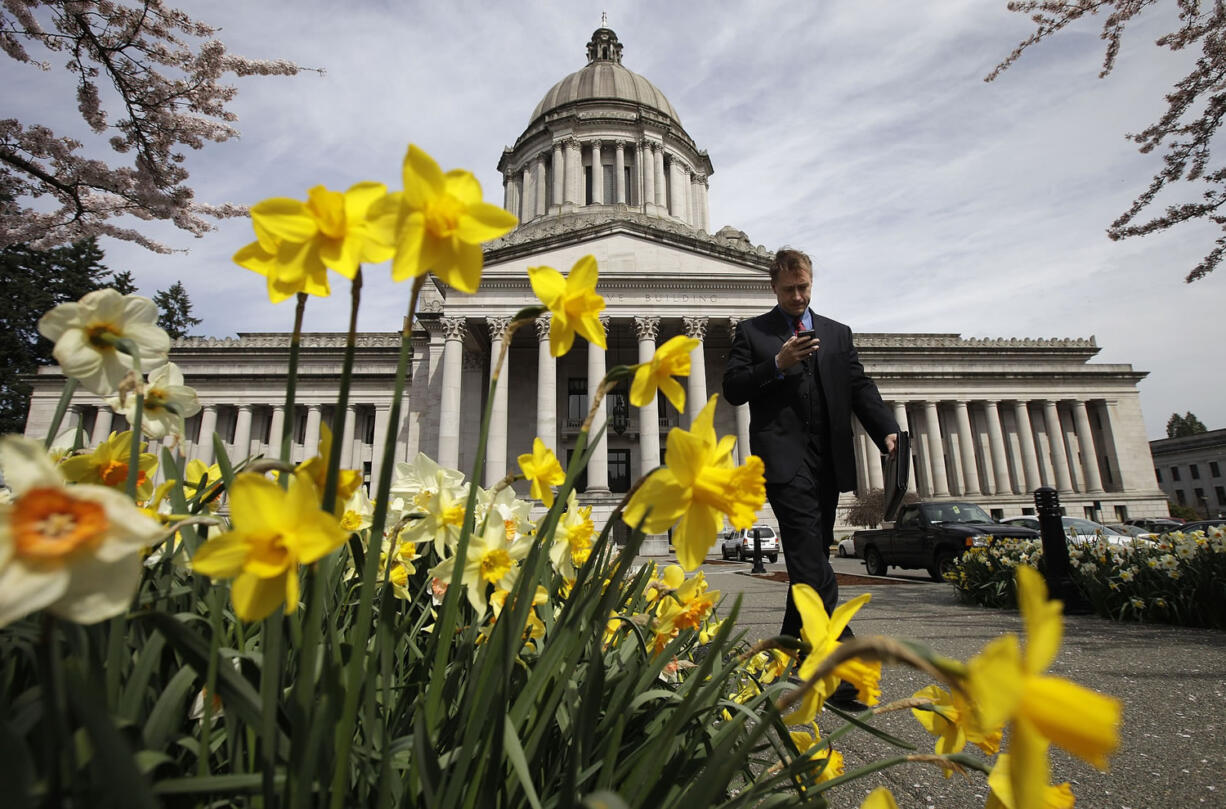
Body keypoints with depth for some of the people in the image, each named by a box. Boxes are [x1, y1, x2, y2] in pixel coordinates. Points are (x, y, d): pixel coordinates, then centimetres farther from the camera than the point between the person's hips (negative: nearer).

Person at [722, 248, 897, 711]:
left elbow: (860, 387, 10)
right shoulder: (752, 332, 9)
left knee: (811, 560, 10)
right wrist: (776, 365, -13)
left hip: (829, 461, 5)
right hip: (784, 457, -4)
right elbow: (733, 389, 1)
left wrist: (887, 430, -6)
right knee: (811, 562, -14)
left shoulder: (838, 334, 19)